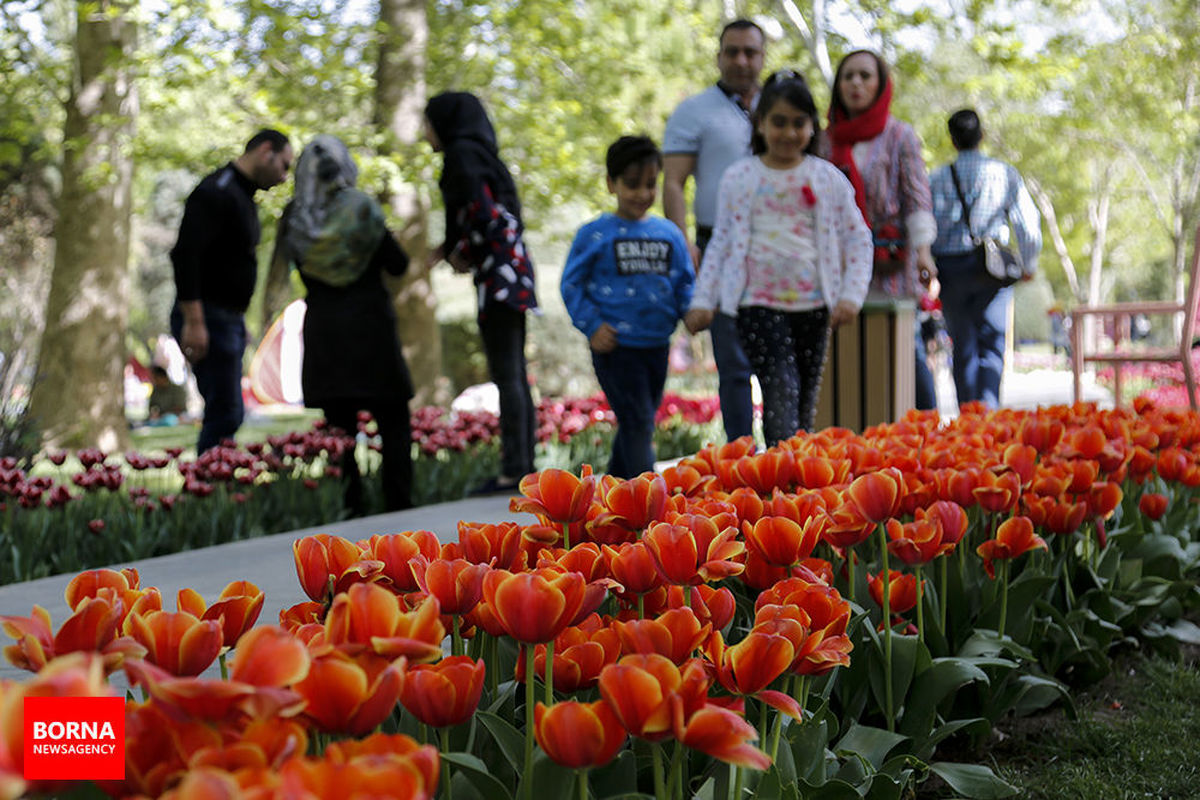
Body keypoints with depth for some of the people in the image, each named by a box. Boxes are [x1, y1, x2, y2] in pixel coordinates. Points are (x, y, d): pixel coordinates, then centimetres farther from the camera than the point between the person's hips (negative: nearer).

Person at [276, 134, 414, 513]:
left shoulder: (295, 219, 0)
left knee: (339, 426, 8)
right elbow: (398, 265, -2)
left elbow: (301, 267, 12)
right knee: (393, 424, 5)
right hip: (369, 328, -3)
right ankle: (398, 505, -1)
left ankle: (348, 510, 5)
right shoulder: (361, 209, -8)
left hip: (322, 332, 3)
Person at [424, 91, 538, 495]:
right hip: (512, 270, 10)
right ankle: (523, 466, 12)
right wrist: (452, 247, 12)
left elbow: (483, 211, -18)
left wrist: (463, 253, -4)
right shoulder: (479, 153, 21)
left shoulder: (462, 155, -7)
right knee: (514, 376, 9)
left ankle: (514, 470, -10)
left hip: (498, 273, -10)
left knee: (507, 375, -10)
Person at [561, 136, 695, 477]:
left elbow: (685, 282, 15)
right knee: (637, 423, -9)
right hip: (615, 347, -5)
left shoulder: (668, 234, 9)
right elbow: (572, 284, -1)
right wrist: (591, 326, -11)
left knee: (640, 424, 15)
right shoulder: (595, 234, -4)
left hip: (657, 346, 5)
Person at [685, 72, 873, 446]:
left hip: (813, 304, 2)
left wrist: (851, 295, -3)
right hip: (759, 304, -2)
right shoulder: (738, 178, 5)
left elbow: (858, 239, 9)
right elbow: (721, 242, 9)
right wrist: (703, 300, 3)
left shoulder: (828, 178, 6)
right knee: (781, 395, -16)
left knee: (805, 403, 7)